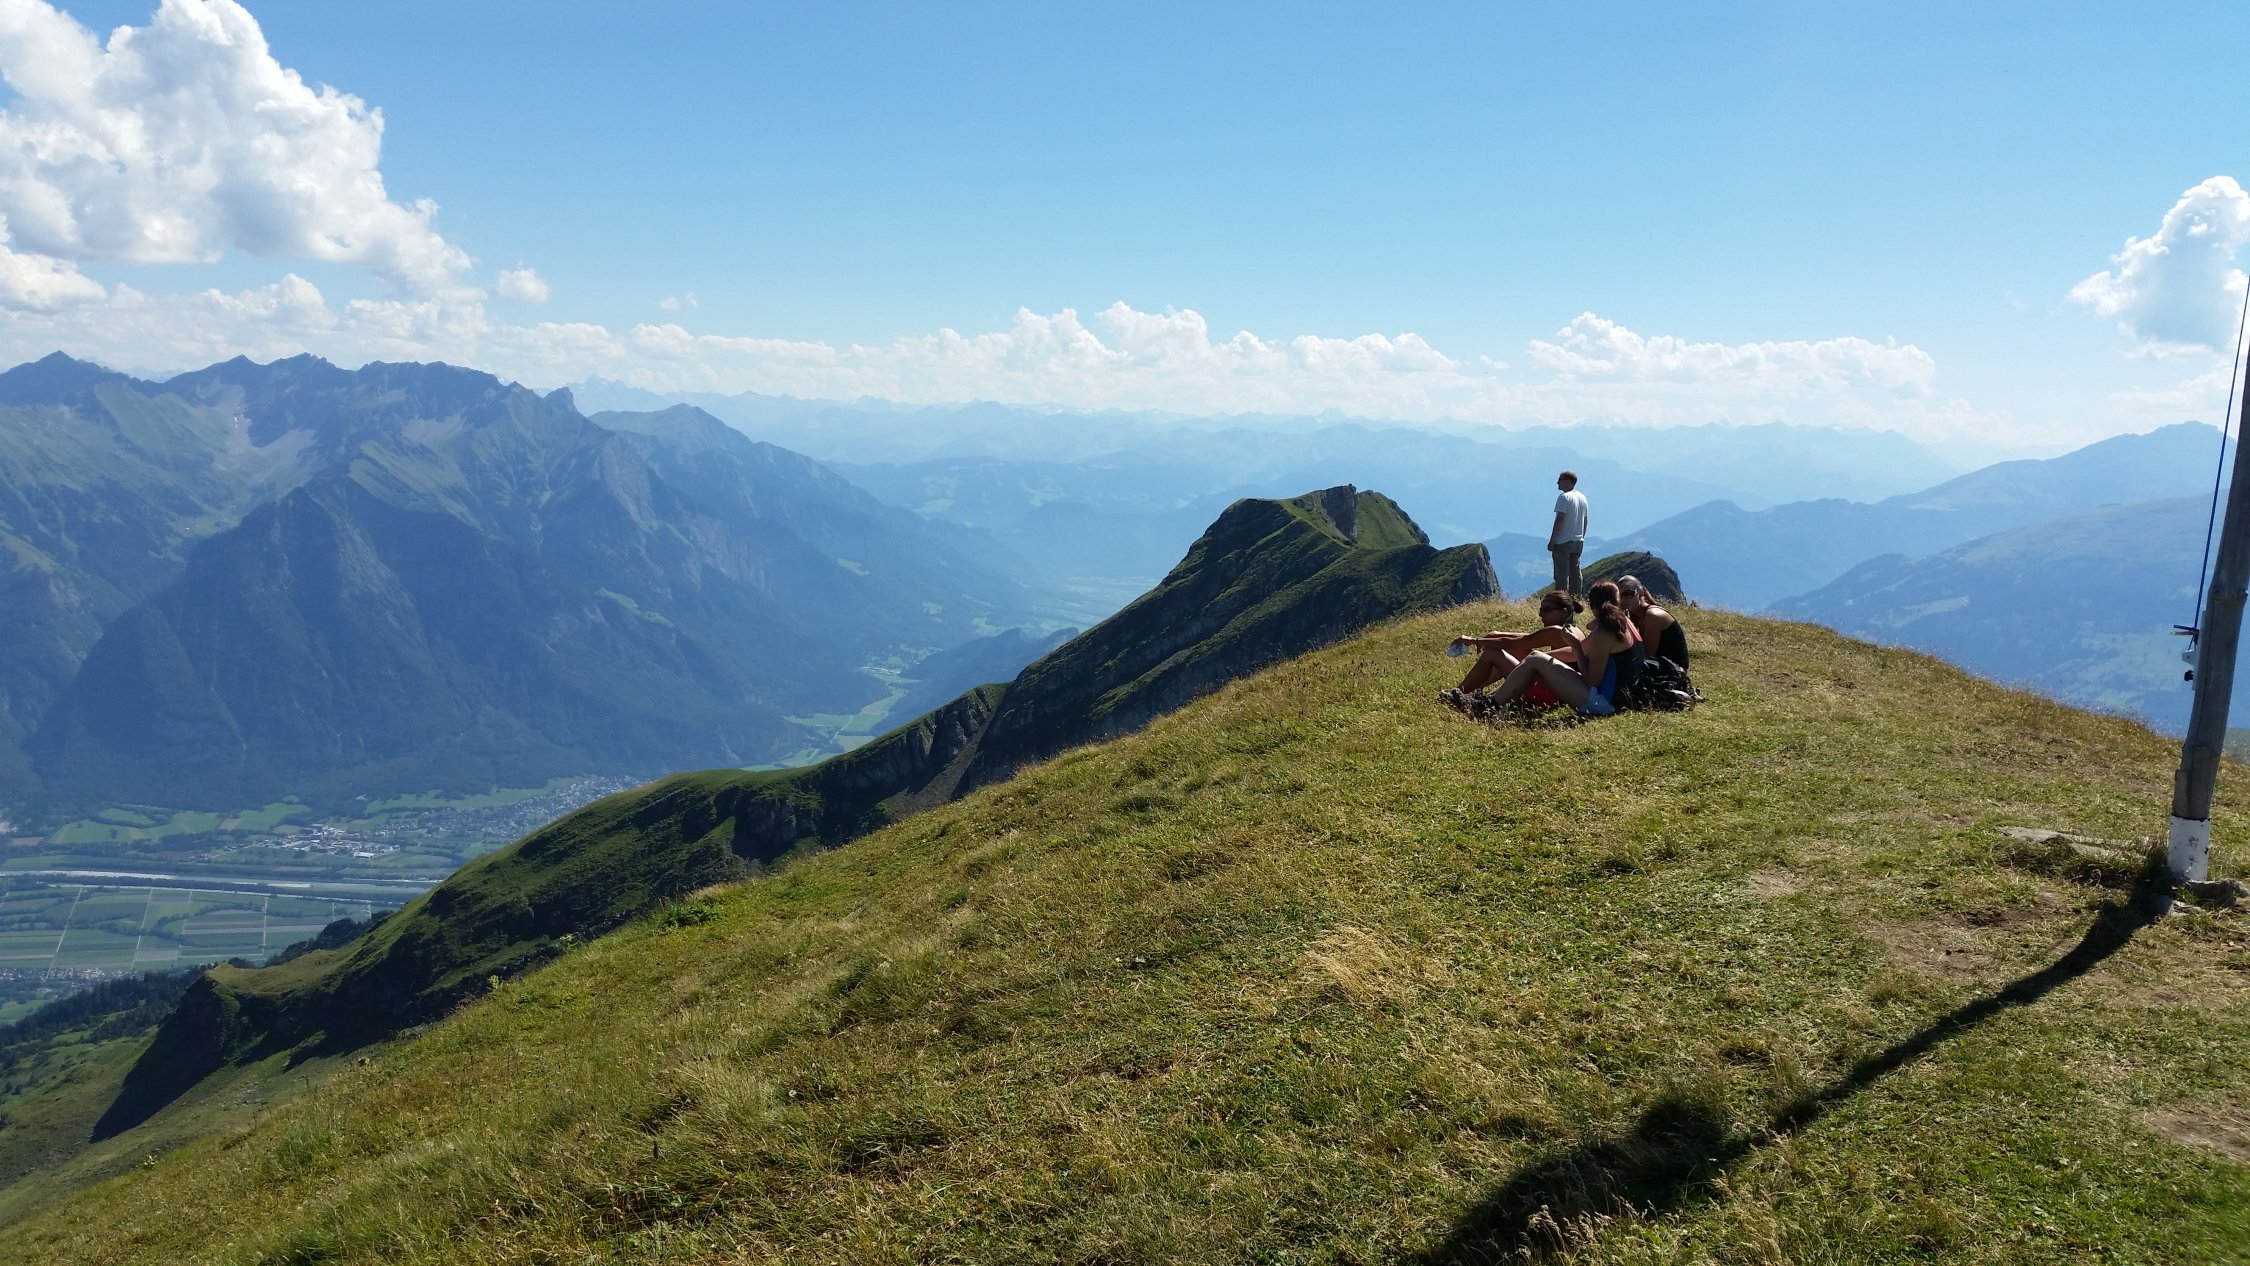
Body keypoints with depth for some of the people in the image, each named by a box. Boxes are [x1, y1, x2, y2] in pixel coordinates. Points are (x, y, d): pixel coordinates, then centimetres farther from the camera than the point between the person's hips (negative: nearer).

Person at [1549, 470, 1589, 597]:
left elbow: (1560, 519, -18)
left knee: (1562, 574, -7)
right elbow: (1585, 520, 15)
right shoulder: (1582, 497, 12)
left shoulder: (1564, 497, -13)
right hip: (1578, 542, 8)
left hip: (1563, 542, -8)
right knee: (1575, 572, 12)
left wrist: (1551, 541, -15)